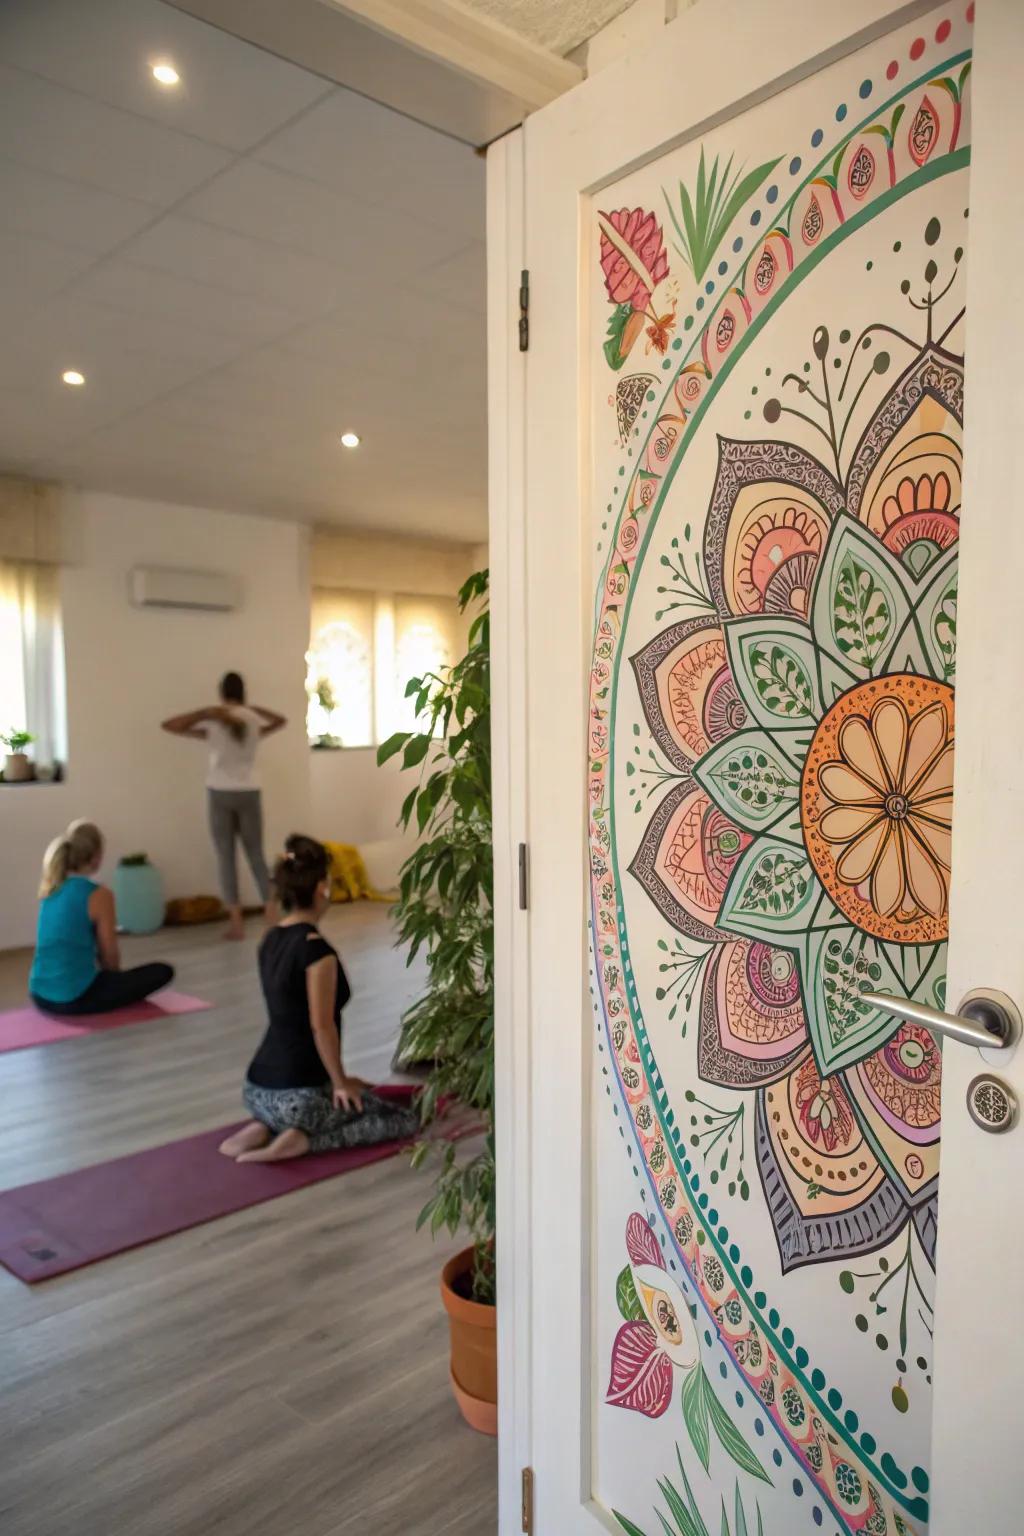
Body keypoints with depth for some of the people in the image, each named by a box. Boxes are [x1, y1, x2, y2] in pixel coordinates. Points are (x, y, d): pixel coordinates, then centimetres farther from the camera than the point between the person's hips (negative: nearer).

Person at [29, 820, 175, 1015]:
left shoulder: (49, 889, 7)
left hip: (40, 996, 8)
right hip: (74, 997, -8)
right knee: (162, 971, 1)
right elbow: (110, 956, -3)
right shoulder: (99, 895, -13)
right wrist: (115, 979, 13)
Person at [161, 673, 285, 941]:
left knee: (226, 858, 3)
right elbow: (281, 720, 25)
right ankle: (271, 912, 6)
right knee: (256, 855, 12)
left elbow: (167, 725, -2)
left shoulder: (211, 717, -6)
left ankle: (236, 922, 1)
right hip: (249, 794, 2)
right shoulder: (254, 717, 3)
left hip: (220, 794, -2)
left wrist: (203, 724, 2)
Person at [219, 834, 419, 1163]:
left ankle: (264, 1127, 11)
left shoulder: (271, 940, 7)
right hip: (298, 1096, -8)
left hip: (258, 1091, 8)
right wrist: (341, 1083, -6)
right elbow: (321, 1026, -20)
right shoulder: (315, 948, -20)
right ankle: (303, 1140, -6)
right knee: (407, 1118, 10)